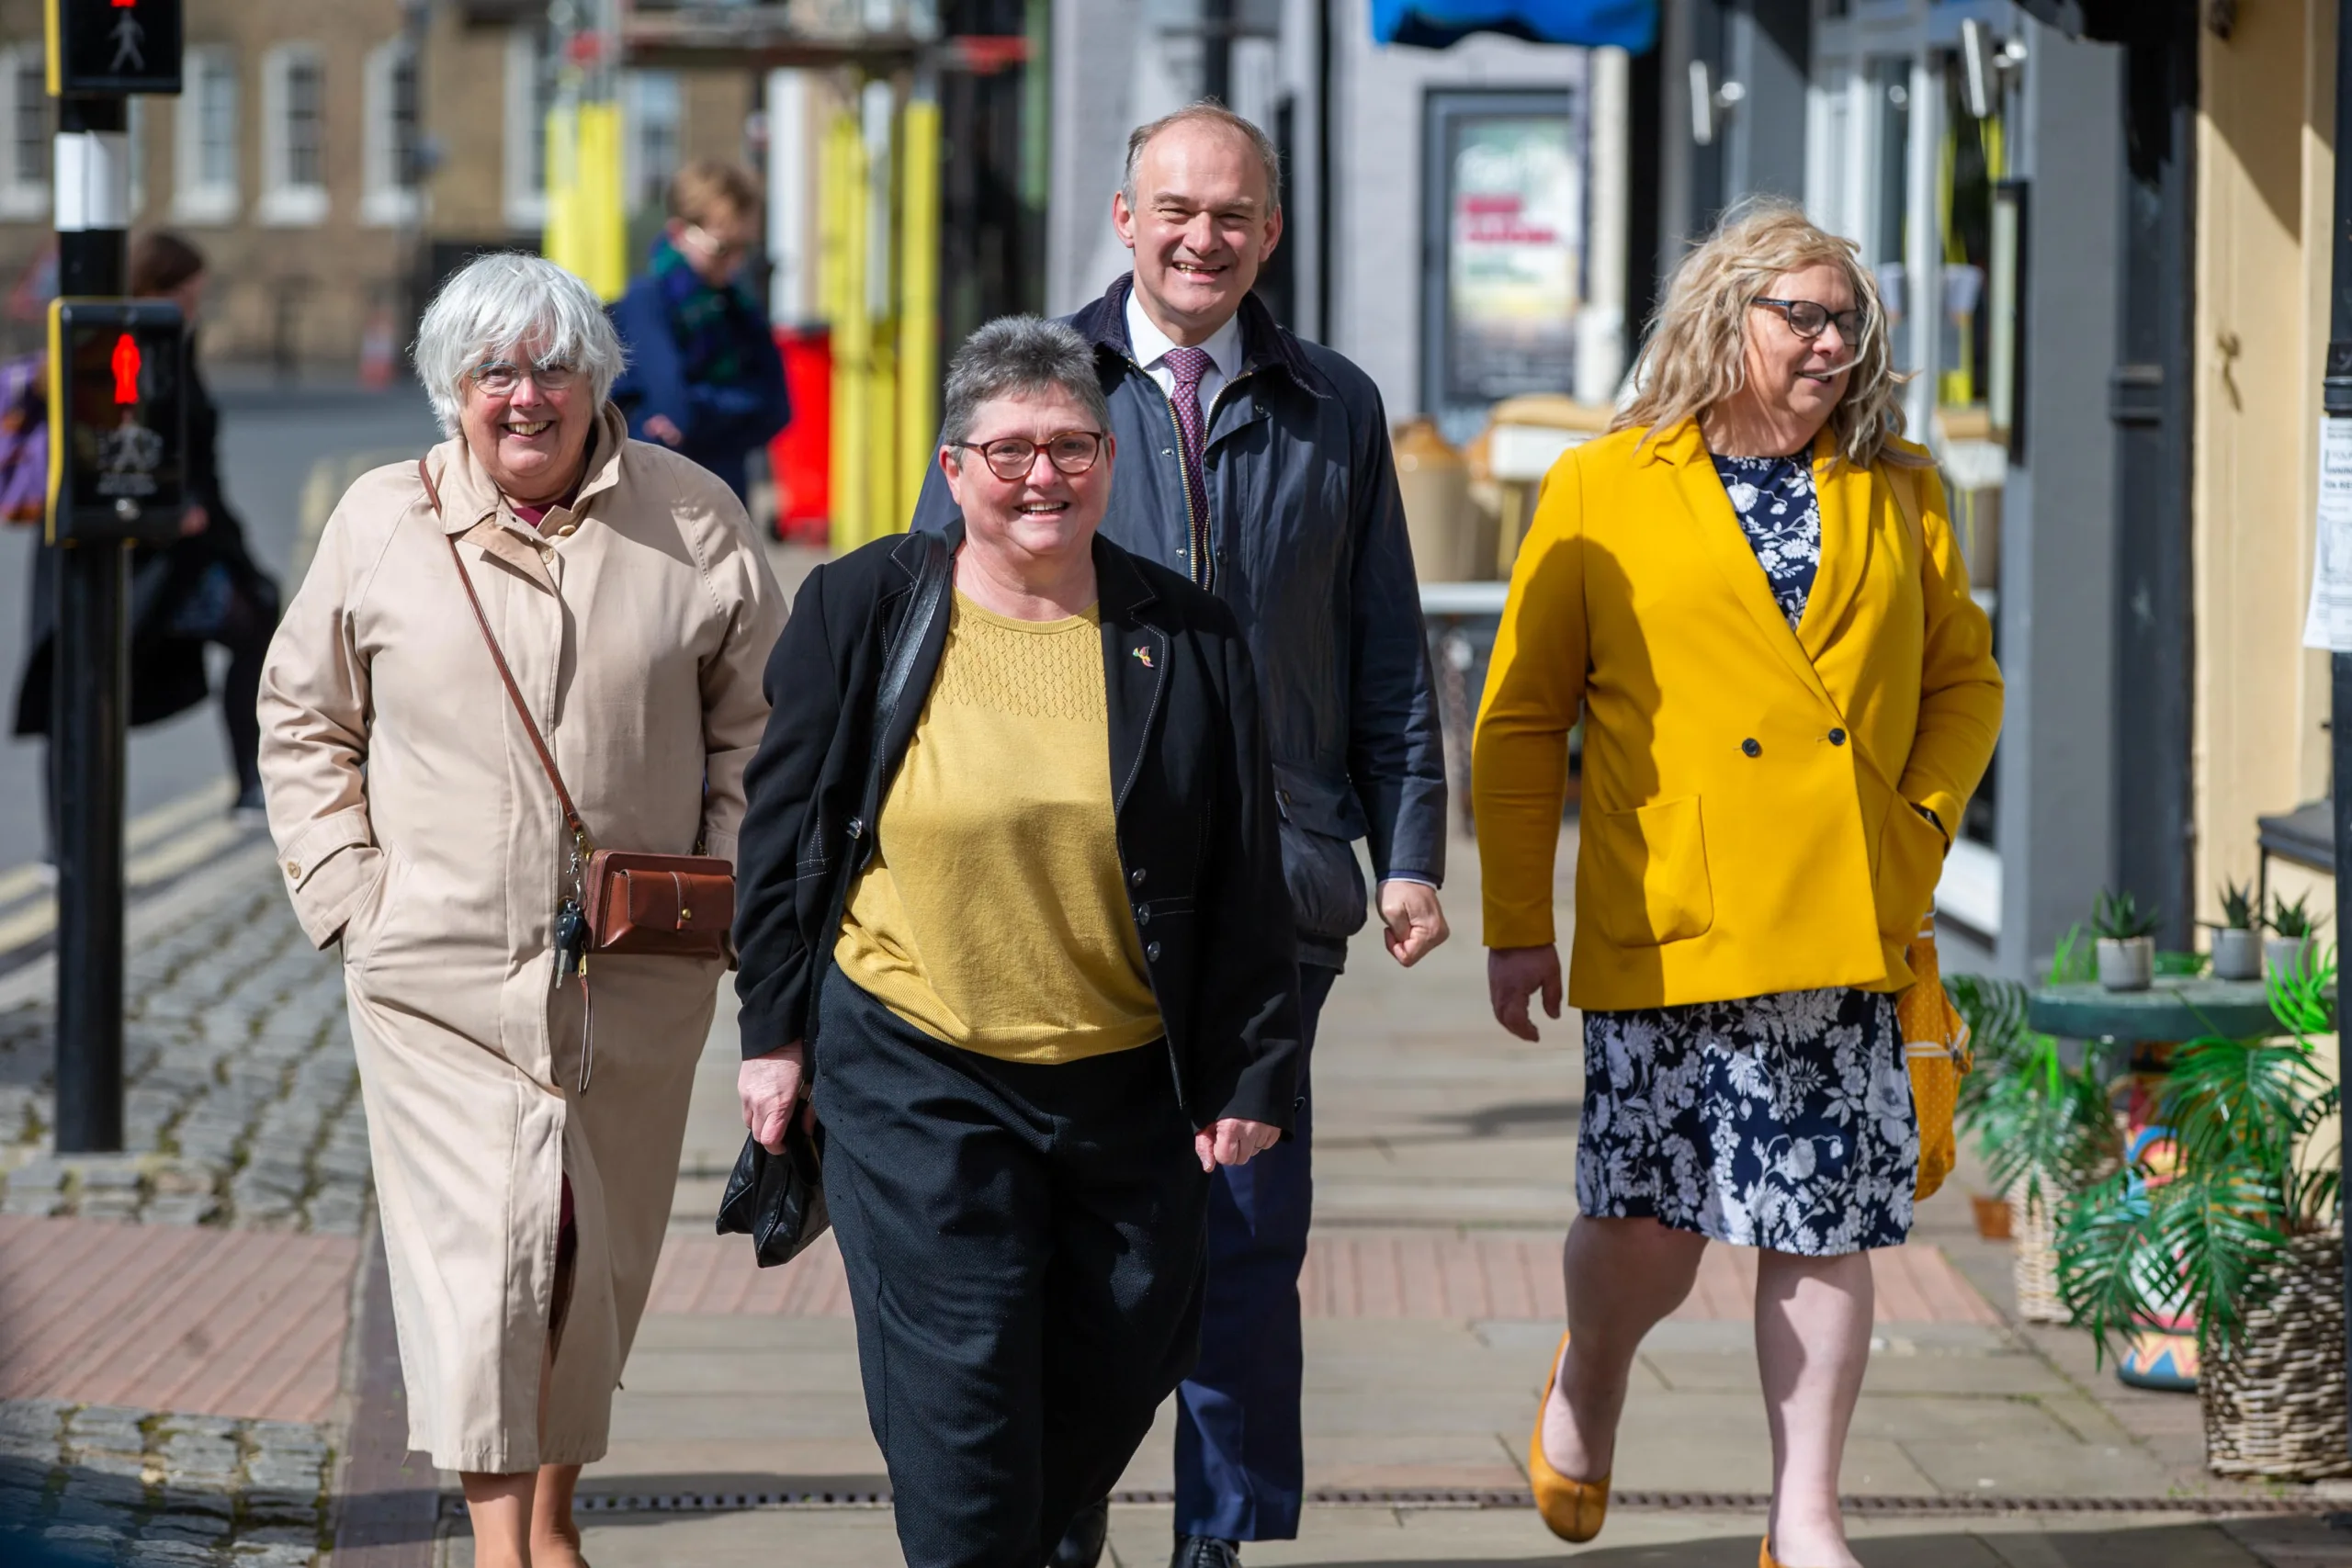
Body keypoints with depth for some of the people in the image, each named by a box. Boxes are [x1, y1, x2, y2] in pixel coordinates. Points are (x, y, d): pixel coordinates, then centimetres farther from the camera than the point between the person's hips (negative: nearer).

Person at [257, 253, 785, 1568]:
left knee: (598, 1257, 10)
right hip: (442, 970, -1)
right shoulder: (382, 524, 2)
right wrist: (352, 892, 1)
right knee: (477, 1253, -10)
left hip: (636, 975, 2)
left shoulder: (691, 521, 1)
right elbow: (305, 721, 10)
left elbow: (759, 720, 8)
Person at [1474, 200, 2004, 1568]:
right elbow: (1521, 715, 5)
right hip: (1669, 927, -2)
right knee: (1648, 1229, -7)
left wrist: (1923, 821, 1)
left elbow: (1965, 677, 20)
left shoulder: (1897, 495, 12)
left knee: (1824, 1235, 1)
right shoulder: (1603, 491, 4)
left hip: (1849, 931, 3)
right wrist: (1516, 922, 2)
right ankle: (1588, 1390, 26)